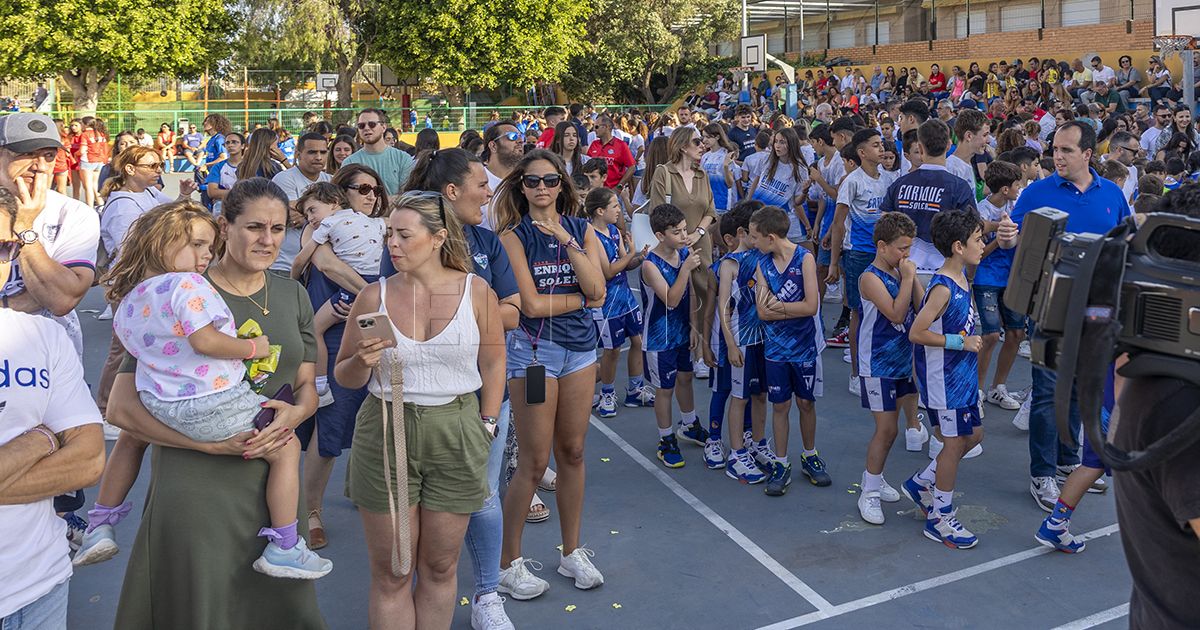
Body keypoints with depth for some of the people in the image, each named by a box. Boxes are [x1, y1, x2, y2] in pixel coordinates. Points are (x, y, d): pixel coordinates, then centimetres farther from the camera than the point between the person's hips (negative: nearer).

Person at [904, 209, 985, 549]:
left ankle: (922, 483, 31)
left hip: (962, 374, 9)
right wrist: (961, 342, -21)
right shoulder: (943, 288, -23)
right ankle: (940, 517, 15)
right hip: (943, 378, -9)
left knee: (972, 435, 17)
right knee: (954, 442, 0)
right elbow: (916, 333, -25)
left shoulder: (961, 279, 6)